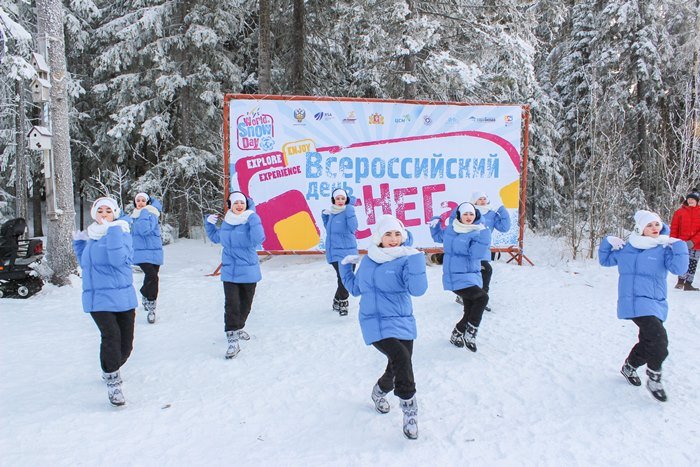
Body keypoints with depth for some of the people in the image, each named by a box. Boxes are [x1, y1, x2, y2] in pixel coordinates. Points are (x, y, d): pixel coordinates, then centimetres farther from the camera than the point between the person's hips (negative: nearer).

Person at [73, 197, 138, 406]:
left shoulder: (121, 233, -3)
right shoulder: (91, 236, 13)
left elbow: (118, 259, -22)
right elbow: (85, 263, 25)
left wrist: (113, 231, -23)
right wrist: (79, 243, 16)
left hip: (122, 297, -2)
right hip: (98, 298, 2)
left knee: (126, 343, 5)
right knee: (111, 335, -19)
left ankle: (110, 370, 36)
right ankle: (112, 383, -6)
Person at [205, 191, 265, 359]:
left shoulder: (250, 221, -9)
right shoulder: (226, 223, 5)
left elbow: (258, 240, -27)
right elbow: (215, 238, 25)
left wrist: (254, 221, -29)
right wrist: (209, 224, 11)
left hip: (248, 271, -2)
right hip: (229, 271, 2)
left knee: (245, 304, 15)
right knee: (231, 304, -10)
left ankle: (238, 328, 39)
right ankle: (233, 340, -10)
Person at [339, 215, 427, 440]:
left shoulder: (405, 260, -5)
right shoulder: (368, 262, 6)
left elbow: (418, 289, -22)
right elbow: (356, 288, 21)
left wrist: (416, 259, -28)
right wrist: (345, 267, 14)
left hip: (402, 323, 1)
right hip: (376, 323, 0)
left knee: (397, 369, 11)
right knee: (401, 358, -23)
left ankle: (380, 392, 45)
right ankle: (409, 409, -8)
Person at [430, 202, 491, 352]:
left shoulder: (477, 233, -3)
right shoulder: (450, 230, 2)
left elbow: (476, 253, -18)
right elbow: (438, 237, 24)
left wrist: (484, 236, -26)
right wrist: (435, 223, 9)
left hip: (471, 276, 3)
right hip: (456, 277, -3)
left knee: (470, 312, 8)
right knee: (482, 297, -22)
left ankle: (457, 335, 35)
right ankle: (470, 334, -11)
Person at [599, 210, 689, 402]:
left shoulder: (664, 249, 2)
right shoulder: (626, 249, 7)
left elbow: (678, 268, -13)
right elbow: (605, 260, 21)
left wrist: (679, 246, -17)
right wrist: (607, 243, 6)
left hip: (655, 303, 2)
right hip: (635, 302, -2)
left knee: (649, 343, 14)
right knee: (659, 340, -19)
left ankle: (629, 367, 41)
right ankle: (654, 379, -1)